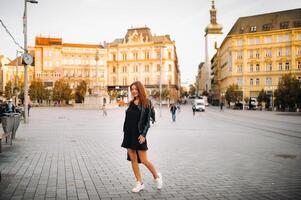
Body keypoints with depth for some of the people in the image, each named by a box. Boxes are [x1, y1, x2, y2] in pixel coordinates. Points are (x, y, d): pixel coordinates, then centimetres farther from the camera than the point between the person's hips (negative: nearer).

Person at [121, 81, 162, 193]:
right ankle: (140, 183, 18)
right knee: (133, 160, 7)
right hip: (129, 134, 6)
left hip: (138, 135, -6)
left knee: (143, 160, -3)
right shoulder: (131, 103, 12)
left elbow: (147, 120, -9)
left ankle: (157, 176, 22)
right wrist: (126, 133, 12)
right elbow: (127, 120, 15)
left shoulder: (146, 103, -5)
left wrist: (143, 134, -17)